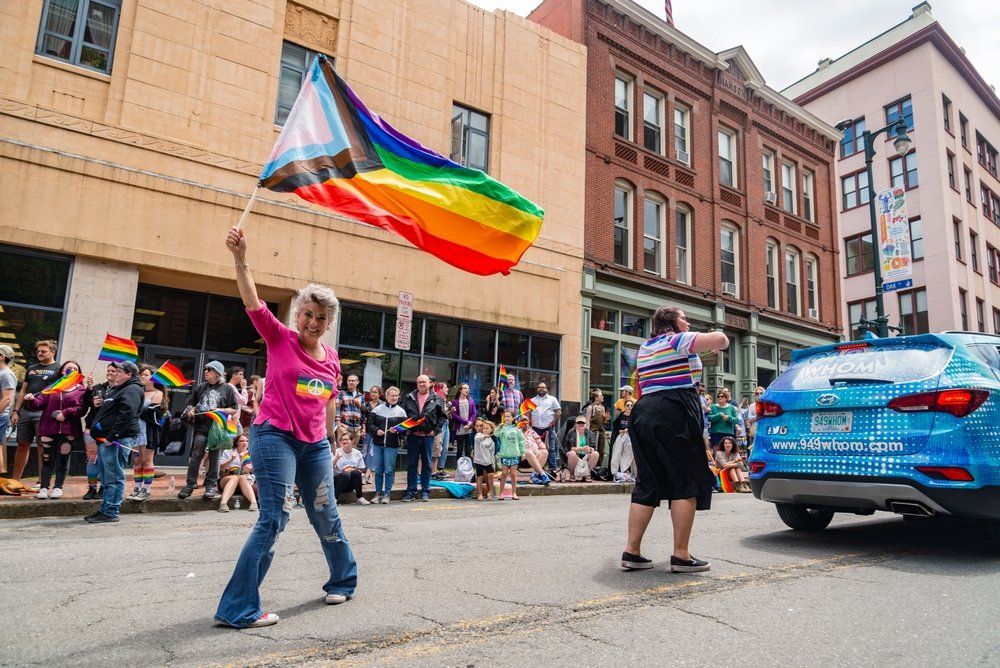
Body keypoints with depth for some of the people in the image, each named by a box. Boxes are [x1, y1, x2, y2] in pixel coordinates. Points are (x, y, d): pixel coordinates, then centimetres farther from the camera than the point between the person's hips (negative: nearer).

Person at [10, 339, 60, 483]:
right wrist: (15, 411, 11)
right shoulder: (31, 369, 18)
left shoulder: (58, 369, 2)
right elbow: (23, 391, 19)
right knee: (23, 445, 9)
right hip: (26, 411, 6)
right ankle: (15, 480, 16)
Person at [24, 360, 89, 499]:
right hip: (48, 429, 2)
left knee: (63, 459, 4)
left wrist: (66, 413, -18)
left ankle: (58, 487, 13)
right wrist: (32, 400, -13)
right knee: (47, 458, 4)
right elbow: (41, 403, 6)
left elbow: (82, 409, -7)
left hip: (69, 430, -2)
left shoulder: (82, 390, 5)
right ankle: (44, 487, 12)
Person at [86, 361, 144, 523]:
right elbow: (106, 411, 36)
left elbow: (126, 414, -23)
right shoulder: (116, 389, 24)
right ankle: (105, 510, 23)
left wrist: (111, 436, -23)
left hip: (118, 440, -11)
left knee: (114, 478, -8)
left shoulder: (132, 390, -11)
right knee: (106, 478, 15)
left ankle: (111, 512, -5)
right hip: (105, 440, 11)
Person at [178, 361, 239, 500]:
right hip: (201, 427, 2)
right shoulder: (201, 387, 13)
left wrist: (220, 410, -12)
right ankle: (190, 484, 5)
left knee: (214, 457, 3)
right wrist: (190, 410, 1)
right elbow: (190, 403, 23)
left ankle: (211, 485, 12)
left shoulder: (227, 389, 3)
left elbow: (235, 410, 2)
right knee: (196, 456, -3)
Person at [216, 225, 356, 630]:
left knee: (326, 516, 15)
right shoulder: (280, 339, -4)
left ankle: (343, 580, 36)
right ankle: (238, 608, 1)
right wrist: (240, 259, -30)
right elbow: (253, 303, -19)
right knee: (274, 518, -10)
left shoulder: (332, 358, 7)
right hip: (275, 436, -5)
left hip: (315, 445, 5)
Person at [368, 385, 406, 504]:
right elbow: (370, 423, 7)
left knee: (389, 470, -1)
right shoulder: (377, 409, 7)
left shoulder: (401, 411, 4)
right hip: (377, 443, 2)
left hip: (392, 445, -2)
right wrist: (376, 431, -11)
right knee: (378, 470, 7)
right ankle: (378, 493, 17)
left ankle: (387, 494, 8)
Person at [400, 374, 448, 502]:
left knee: (427, 464, 6)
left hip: (428, 436, -1)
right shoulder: (409, 398, 7)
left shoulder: (437, 399, 3)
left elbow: (442, 416, 4)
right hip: (412, 435, 1)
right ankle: (411, 491, 13)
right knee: (411, 464, 5)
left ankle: (425, 491, 14)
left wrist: (436, 430, -4)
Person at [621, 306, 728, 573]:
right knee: (687, 482, 0)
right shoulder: (677, 340, 0)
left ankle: (631, 551, 6)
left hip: (642, 413, 8)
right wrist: (719, 333, 10)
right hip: (673, 414, -8)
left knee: (648, 483, 9)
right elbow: (721, 341, -10)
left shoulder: (645, 348, 23)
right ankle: (681, 556, -1)